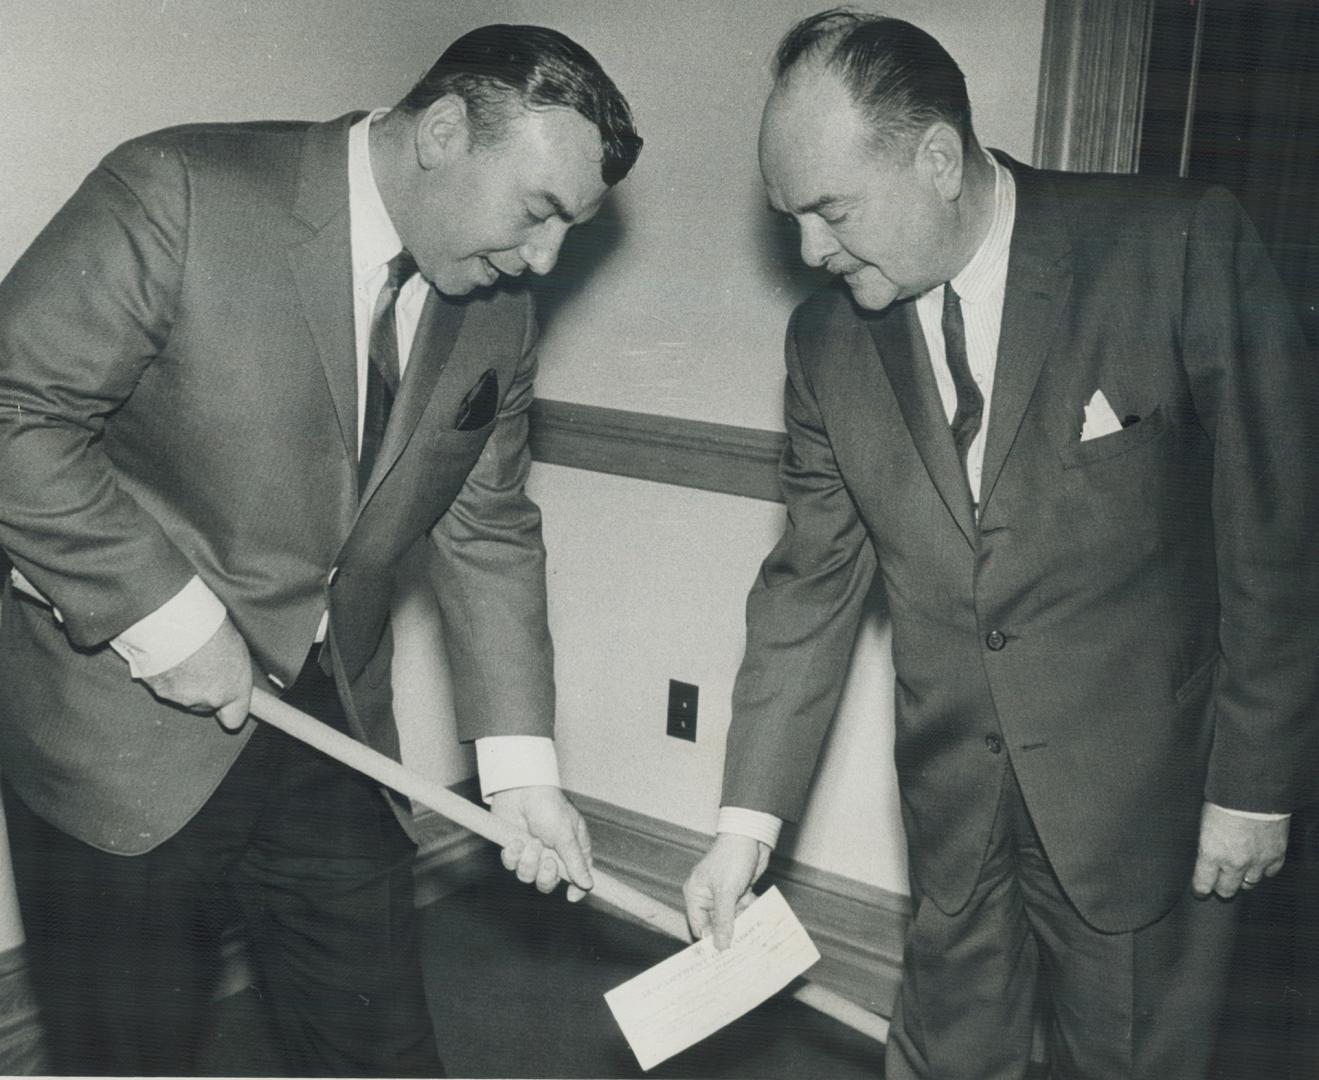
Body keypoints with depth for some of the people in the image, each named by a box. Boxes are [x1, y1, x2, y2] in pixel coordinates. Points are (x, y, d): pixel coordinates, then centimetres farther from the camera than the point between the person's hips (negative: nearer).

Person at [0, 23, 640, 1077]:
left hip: (332, 728, 5)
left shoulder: (500, 320, 1)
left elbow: (487, 534, 4)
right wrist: (163, 618, -20)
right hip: (126, 734, -4)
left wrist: (520, 762, -3)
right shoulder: (180, 192, -17)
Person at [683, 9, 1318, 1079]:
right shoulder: (827, 338, -3)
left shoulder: (1182, 247, -15)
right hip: (952, 796, 3)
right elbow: (814, 582, 0)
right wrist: (750, 818, -2)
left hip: (1143, 790, -3)